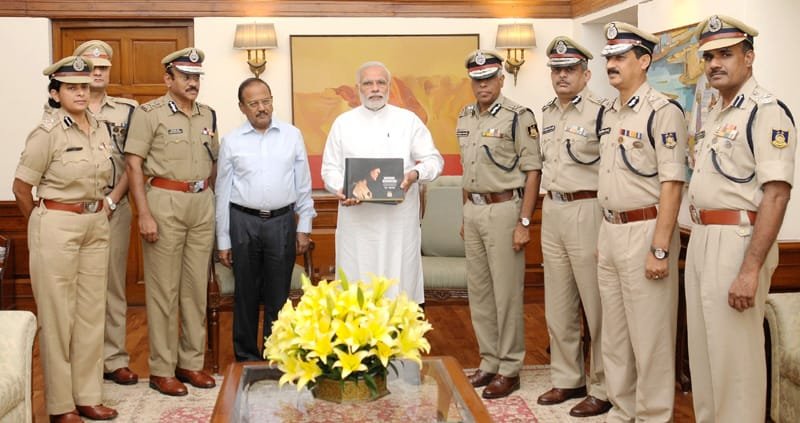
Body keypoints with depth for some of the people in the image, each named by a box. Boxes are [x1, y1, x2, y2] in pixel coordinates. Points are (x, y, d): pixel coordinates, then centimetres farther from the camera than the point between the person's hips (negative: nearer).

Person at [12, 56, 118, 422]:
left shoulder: (100, 130, 7)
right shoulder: (47, 133, -12)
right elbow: (21, 188, -6)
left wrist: (98, 211, 14)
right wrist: (43, 227, 4)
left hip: (96, 226, 6)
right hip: (57, 226, -6)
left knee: (91, 312, 10)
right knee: (58, 314, 2)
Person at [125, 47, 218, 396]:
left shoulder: (208, 115, 12)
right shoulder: (150, 113, -4)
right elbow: (133, 164, -8)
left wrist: (207, 197, 9)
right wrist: (144, 214, -14)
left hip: (203, 203, 5)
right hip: (165, 201, -5)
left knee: (197, 286, 10)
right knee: (164, 288, 0)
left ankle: (191, 361, 21)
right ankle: (162, 369, 10)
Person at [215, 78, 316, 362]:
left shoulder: (292, 136, 4)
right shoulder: (232, 141, 2)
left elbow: (303, 185, 7)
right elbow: (223, 192, 4)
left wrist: (304, 227, 4)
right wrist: (223, 241, 4)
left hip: (282, 221, 0)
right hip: (243, 222, 0)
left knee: (278, 296, 8)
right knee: (246, 296, 9)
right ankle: (246, 357, 22)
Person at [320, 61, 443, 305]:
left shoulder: (408, 120, 7)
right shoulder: (343, 123, 10)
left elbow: (434, 160, 5)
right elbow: (330, 168, 9)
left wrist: (415, 174, -16)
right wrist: (341, 189, -12)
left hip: (399, 219, 0)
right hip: (356, 219, 1)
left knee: (399, 283, 1)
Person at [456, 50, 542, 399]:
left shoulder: (518, 117, -9)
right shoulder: (465, 118, 12)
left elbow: (532, 171, -11)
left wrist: (524, 222, -15)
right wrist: (464, 216, 18)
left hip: (503, 209, -7)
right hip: (473, 210, 7)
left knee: (507, 292, -1)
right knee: (478, 291, 12)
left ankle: (509, 369, 11)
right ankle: (489, 361, 25)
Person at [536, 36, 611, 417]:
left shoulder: (600, 112, -11)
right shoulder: (547, 113, 13)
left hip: (587, 210, -8)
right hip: (551, 211, 8)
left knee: (596, 307, 0)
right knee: (558, 306, 15)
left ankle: (602, 388, 11)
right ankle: (567, 379, 28)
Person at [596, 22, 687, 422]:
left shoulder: (662, 111, -12)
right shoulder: (609, 115, 13)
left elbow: (671, 184, -17)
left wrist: (660, 249, -20)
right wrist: (603, 235, 17)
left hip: (645, 230, -8)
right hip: (611, 230, 8)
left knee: (649, 335, 0)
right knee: (614, 332, 16)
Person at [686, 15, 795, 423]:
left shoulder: (766, 111, -13)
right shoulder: (713, 115, 16)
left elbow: (776, 193, -20)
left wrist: (750, 269, -25)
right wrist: (699, 244, 16)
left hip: (737, 241, -9)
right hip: (701, 239, 9)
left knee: (734, 354, -2)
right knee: (702, 347, 17)